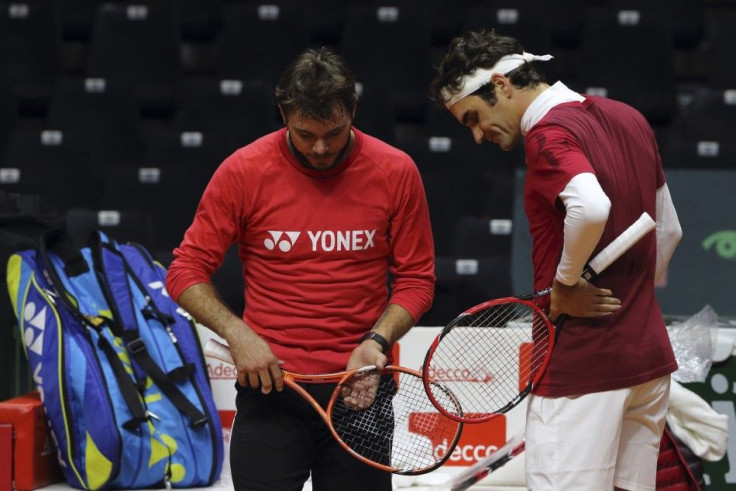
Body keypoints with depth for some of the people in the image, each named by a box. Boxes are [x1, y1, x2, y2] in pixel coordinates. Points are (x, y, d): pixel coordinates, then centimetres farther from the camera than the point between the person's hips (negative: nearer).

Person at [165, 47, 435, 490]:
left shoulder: (396, 172, -2)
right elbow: (187, 271, 1)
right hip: (270, 385, -1)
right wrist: (238, 335, -14)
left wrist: (377, 341, -12)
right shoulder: (244, 171, -5)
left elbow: (416, 279, 5)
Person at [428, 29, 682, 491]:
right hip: (650, 356, 9)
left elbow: (592, 208, -34)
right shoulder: (630, 119, 12)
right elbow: (668, 230, 21)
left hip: (581, 366, -9)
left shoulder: (549, 134, -14)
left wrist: (566, 281, -18)